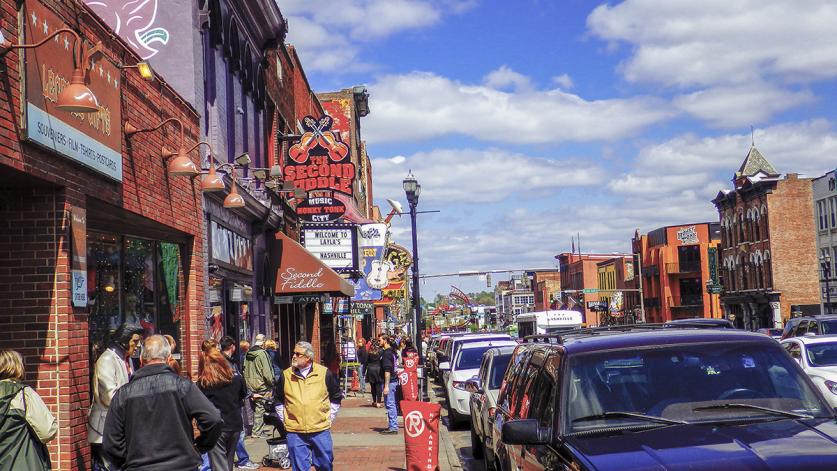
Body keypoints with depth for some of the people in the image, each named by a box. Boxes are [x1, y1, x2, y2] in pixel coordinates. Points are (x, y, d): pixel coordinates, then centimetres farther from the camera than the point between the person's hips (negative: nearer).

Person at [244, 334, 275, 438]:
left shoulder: (248, 354, 8)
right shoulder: (262, 353, -15)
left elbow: (245, 370, 13)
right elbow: (266, 372, -18)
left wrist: (247, 383, 17)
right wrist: (272, 382, -6)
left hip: (250, 385, 7)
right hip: (261, 386, -7)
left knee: (255, 409, 17)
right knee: (260, 409, -2)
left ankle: (257, 429, 25)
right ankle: (257, 431, -2)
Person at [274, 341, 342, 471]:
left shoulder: (325, 373, -1)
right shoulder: (286, 375, 3)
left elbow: (336, 398, 10)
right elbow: (279, 400, 16)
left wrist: (329, 418, 6)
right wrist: (284, 420, 9)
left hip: (321, 431, -1)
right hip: (295, 432, 1)